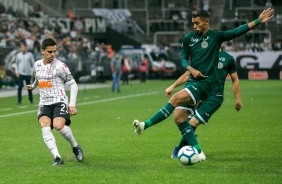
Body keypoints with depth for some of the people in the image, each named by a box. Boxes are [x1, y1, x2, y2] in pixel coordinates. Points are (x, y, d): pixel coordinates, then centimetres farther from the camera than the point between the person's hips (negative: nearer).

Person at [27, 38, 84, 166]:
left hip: (59, 102, -5)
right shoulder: (37, 64, 11)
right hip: (44, 103, 5)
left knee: (58, 126, -28)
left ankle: (75, 147, 0)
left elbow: (73, 84, -2)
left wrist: (72, 104, -10)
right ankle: (57, 157, -29)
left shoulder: (60, 66, -6)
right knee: (44, 127, -23)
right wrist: (33, 85, 56)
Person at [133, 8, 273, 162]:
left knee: (176, 99, -27)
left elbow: (237, 32, -3)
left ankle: (146, 125, -27)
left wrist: (258, 21, -9)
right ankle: (198, 152, 2)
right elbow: (183, 58, 14)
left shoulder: (216, 36, 0)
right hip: (192, 81, 6)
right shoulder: (188, 38, 10)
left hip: (205, 82, -6)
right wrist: (192, 69, -6)